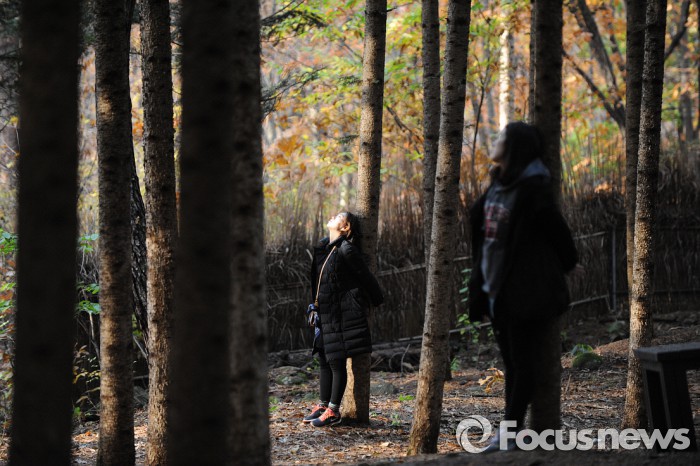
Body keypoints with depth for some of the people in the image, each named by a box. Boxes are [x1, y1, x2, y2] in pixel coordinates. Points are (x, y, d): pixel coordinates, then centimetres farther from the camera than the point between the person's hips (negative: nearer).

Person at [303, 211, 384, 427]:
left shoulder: (346, 250, -15)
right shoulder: (323, 247, 10)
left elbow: (366, 277, -6)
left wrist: (377, 301, 5)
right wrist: (315, 307, 19)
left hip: (341, 314, -8)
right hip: (325, 314, 9)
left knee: (336, 361, -2)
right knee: (325, 360, 14)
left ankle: (333, 410, 4)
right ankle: (323, 406, 23)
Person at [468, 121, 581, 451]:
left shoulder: (532, 188, -16)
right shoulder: (498, 184, 9)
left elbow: (556, 228, -7)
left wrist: (569, 264, 9)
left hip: (525, 288, -8)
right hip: (497, 286, 8)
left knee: (523, 361, -2)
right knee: (510, 361, 11)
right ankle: (511, 432, 16)